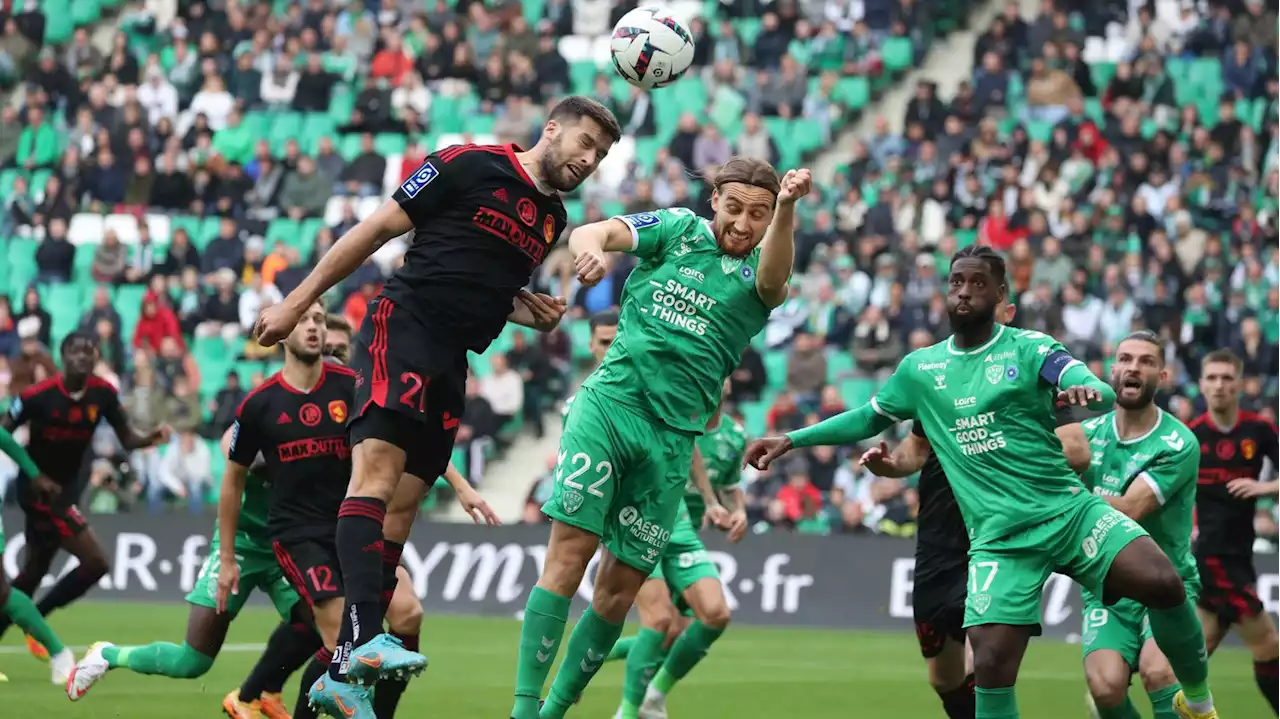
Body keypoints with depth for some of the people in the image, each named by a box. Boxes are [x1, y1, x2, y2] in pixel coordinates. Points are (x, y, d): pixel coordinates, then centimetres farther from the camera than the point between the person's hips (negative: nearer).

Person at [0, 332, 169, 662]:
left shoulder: (103, 394, -6)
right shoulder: (38, 395, -20)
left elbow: (127, 440, 0)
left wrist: (150, 439, -23)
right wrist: (34, 475, -23)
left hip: (66, 489, 7)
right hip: (39, 489, -7)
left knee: (33, 574, 17)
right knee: (96, 561, -15)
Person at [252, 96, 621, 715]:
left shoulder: (553, 219, 19)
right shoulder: (470, 166, -3)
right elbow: (378, 229, -2)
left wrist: (533, 314, 9)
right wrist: (297, 302, -5)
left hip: (450, 363, 8)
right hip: (402, 324, -8)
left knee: (400, 509, 3)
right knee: (379, 464, -25)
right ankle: (366, 639, -40)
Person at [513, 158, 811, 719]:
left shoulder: (757, 276, 5)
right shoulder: (678, 230, 7)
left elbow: (773, 279, -19)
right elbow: (593, 232, -6)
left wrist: (786, 208, -39)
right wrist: (591, 248, -32)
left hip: (671, 438, 2)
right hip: (609, 402, -2)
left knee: (620, 589, 2)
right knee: (570, 551, -13)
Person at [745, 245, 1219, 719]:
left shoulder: (1028, 348, 0)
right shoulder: (918, 369, 10)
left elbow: (1103, 393, -15)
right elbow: (868, 419, 26)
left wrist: (1088, 391, -40)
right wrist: (791, 440, 21)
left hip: (1068, 510, -1)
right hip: (999, 537, 2)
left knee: (1163, 584, -22)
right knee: (991, 664, -15)